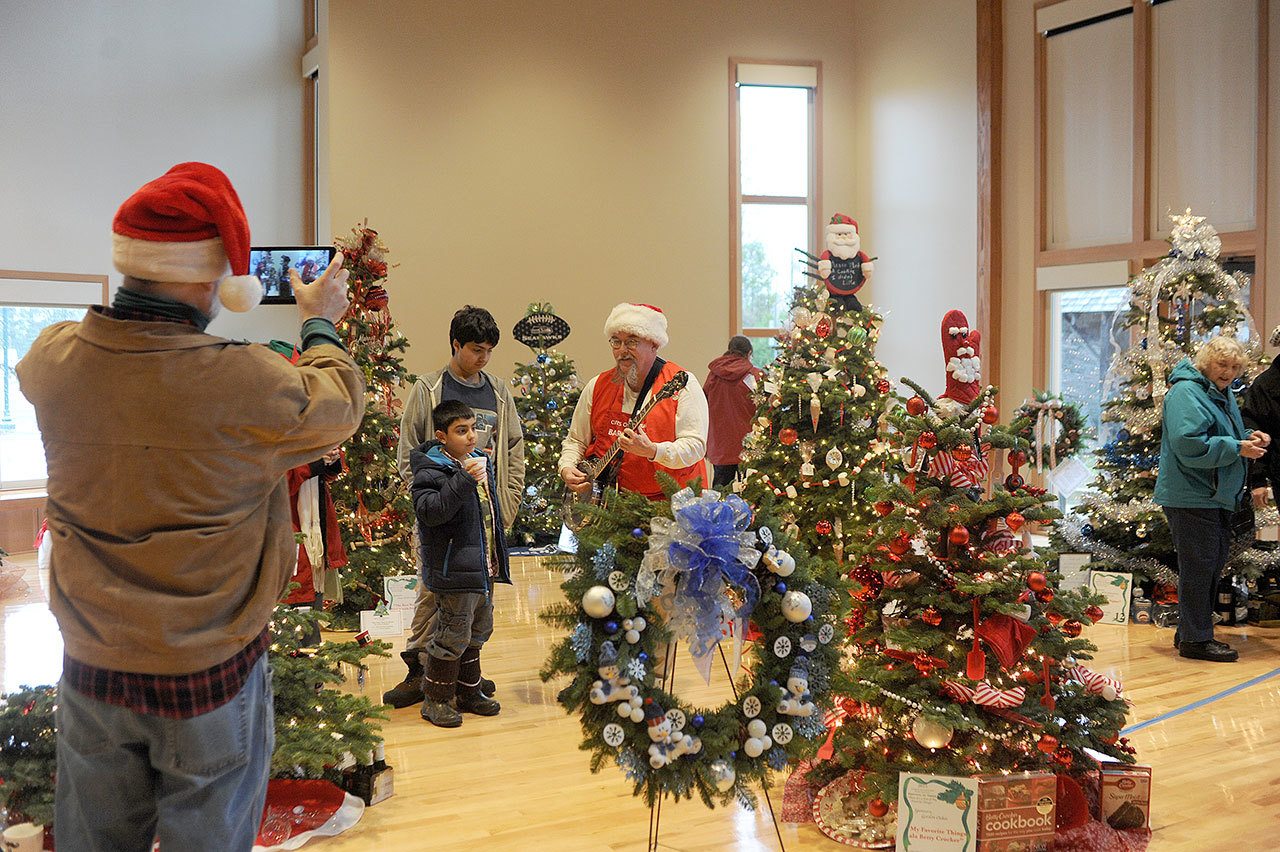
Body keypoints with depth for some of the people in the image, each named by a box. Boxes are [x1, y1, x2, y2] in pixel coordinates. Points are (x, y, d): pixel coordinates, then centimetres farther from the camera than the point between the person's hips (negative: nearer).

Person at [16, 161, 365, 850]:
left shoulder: (51, 360, -10)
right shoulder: (246, 381, -25)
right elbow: (338, 406, -4)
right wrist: (321, 325, 13)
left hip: (92, 663, 5)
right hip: (210, 670, -4)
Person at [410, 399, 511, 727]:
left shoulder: (481, 460, 11)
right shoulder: (431, 471, -15)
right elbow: (430, 511, -32)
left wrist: (497, 560, 23)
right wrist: (464, 479, -35)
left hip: (484, 569, 9)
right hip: (454, 572, -9)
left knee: (478, 631, 18)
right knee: (453, 635, -3)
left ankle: (468, 693, 33)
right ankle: (436, 699, 13)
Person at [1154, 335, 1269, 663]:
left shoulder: (1222, 393, 17)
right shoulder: (1186, 393, -14)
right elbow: (1189, 445, -25)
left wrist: (1251, 438, 6)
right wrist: (1238, 448, -20)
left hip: (1217, 497, 10)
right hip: (1191, 497, -10)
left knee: (1213, 565, 15)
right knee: (1199, 566, -6)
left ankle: (1190, 632, 25)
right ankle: (1195, 639, 2)